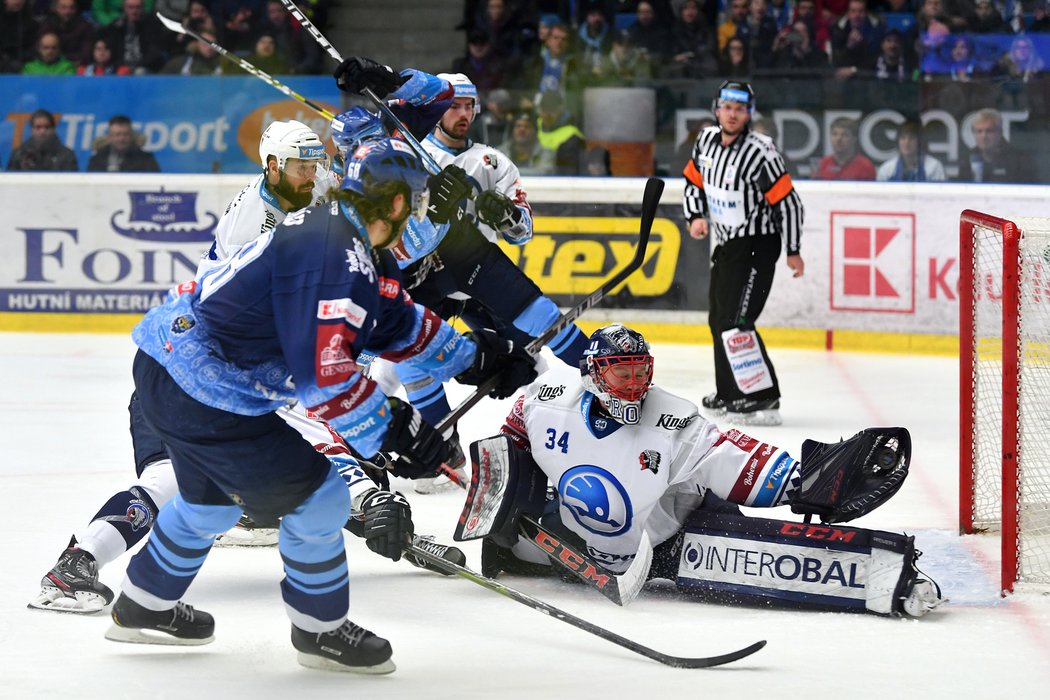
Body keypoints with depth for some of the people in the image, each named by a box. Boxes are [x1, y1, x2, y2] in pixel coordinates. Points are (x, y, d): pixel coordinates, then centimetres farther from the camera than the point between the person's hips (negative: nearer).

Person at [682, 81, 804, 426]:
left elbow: (787, 200, -17)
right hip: (726, 242, 9)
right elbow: (693, 180, 17)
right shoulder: (707, 140, 2)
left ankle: (764, 399, -17)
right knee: (719, 319, 17)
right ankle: (729, 394, 31)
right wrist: (696, 216, 0)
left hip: (756, 245, -9)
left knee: (735, 321, -18)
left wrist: (793, 251, -11)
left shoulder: (760, 152, -21)